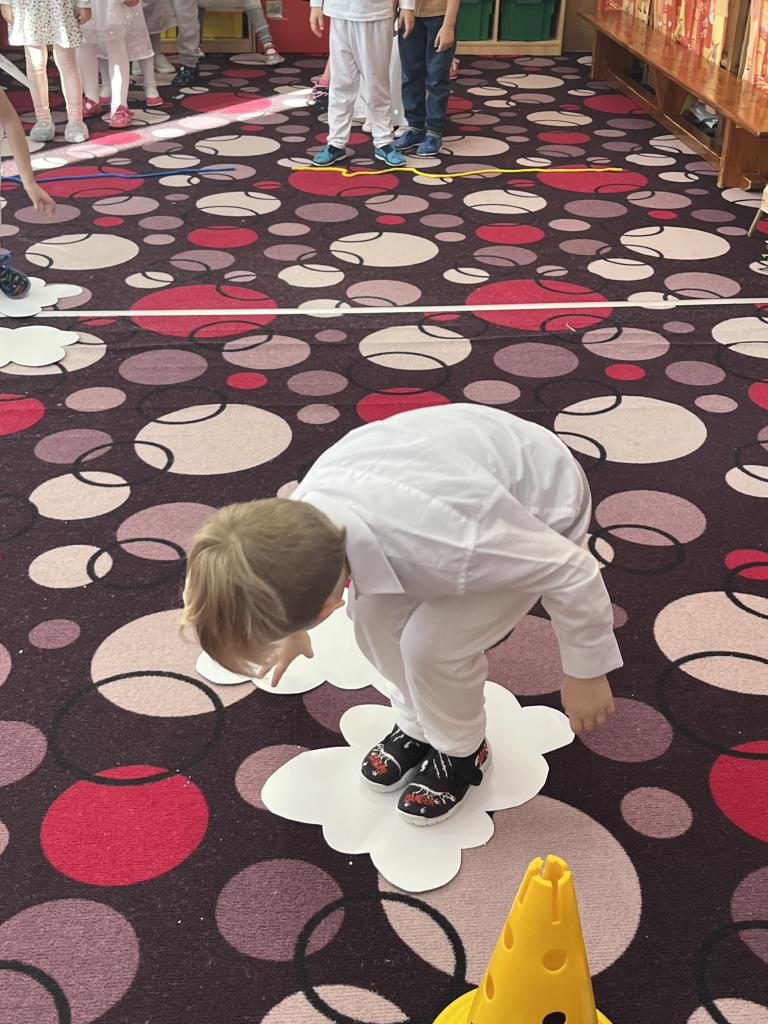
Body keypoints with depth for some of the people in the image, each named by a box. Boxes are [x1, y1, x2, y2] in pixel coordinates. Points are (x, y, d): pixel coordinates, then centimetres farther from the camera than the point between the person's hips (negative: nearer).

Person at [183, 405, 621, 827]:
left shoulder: (444, 546, -44)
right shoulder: (308, 505, -23)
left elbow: (573, 571, -29)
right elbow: (304, 562, 6)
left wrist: (586, 671, -13)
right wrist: (294, 627, 25)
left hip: (546, 509, -6)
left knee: (429, 643, -19)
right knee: (373, 616, -6)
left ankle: (461, 752, 11)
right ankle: (419, 725, 21)